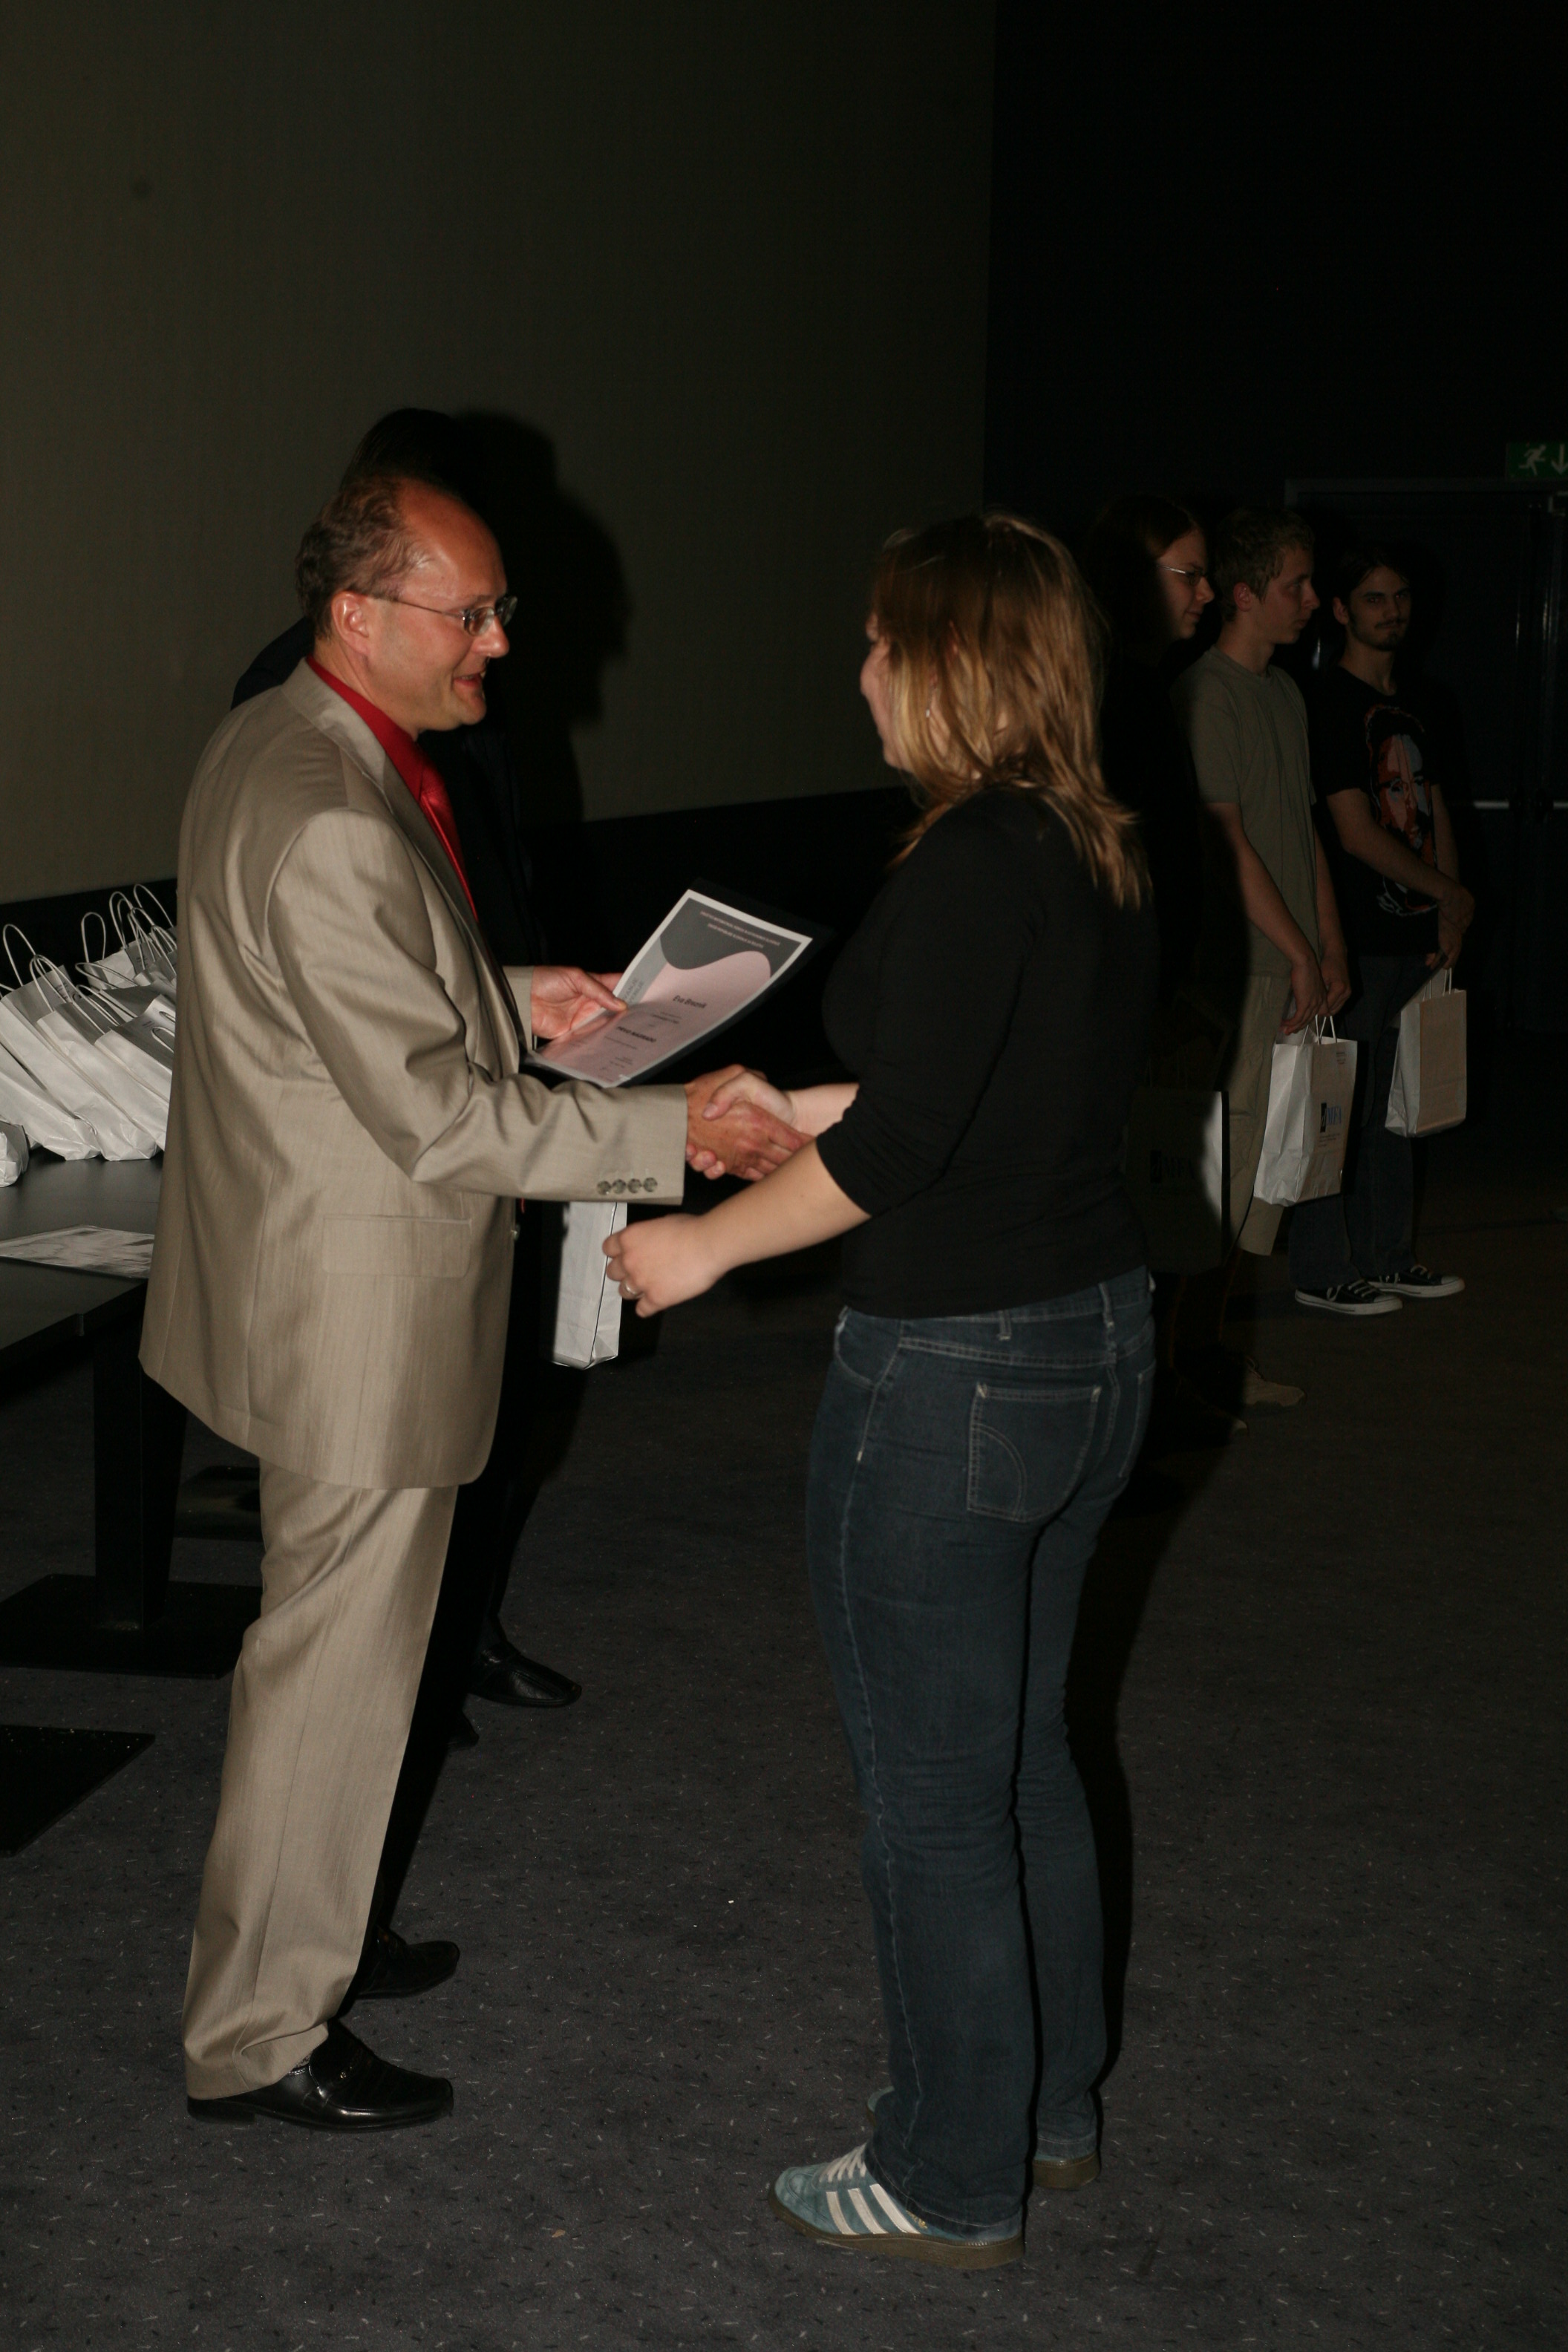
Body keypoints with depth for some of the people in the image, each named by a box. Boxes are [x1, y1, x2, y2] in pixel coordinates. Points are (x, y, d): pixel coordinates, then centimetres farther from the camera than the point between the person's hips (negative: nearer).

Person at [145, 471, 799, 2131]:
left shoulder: (273, 742, 5)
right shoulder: (327, 826, -28)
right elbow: (438, 1118, -27)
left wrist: (508, 998, 8)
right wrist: (680, 1129, -22)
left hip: (321, 1273, 11)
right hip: (357, 1305, -11)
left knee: (331, 1638, 24)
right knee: (337, 1662, 3)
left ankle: (301, 1929, 41)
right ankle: (257, 2039, 18)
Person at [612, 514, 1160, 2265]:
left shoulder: (973, 860, -21)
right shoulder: (1104, 855, 6)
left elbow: (900, 1144, -22)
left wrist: (705, 1244, -9)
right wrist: (802, 1111, 20)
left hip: (953, 1374, -9)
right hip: (1097, 1333, 9)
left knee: (931, 1793, 6)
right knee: (1021, 1750, 23)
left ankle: (953, 2182, 21)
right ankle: (1050, 2101, 38)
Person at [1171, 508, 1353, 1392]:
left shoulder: (1286, 693, 16)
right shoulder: (1208, 692, -11)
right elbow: (1226, 839, -15)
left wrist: (1331, 947, 13)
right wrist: (1298, 953, -13)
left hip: (1294, 969, 9)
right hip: (1240, 964, -9)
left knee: (1262, 1162, 11)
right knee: (1219, 1160, -6)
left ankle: (1210, 1342, 19)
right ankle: (1191, 1349, 3)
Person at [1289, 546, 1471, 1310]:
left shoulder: (1411, 700, 15)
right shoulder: (1331, 702, -11)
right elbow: (1357, 833, -15)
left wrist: (1448, 913, 7)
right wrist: (1453, 894, -6)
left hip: (1413, 932, 8)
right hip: (1358, 938, -8)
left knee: (1394, 1104, 14)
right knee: (1342, 1108, -3)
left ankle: (1386, 1256, 24)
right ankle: (1320, 1270, 6)